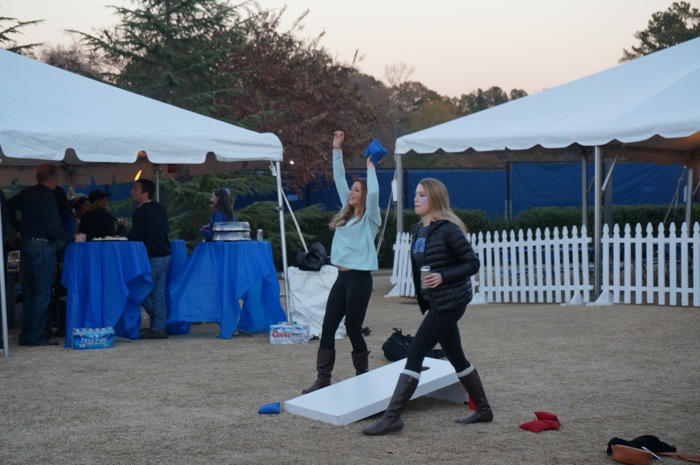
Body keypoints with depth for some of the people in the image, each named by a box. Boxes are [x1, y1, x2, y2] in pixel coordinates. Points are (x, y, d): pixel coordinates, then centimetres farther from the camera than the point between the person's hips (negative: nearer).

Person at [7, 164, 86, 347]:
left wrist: (20, 228, 21)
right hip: (42, 247, -8)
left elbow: (8, 207, 18)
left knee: (30, 293, 14)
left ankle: (26, 336, 18)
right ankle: (36, 337, -1)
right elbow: (54, 229, -19)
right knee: (42, 294, -2)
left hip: (26, 244, 8)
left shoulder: (26, 193, 8)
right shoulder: (47, 197, -15)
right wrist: (74, 238, -9)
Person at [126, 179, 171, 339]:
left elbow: (134, 237, -13)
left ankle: (157, 327, 4)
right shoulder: (160, 208, 12)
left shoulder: (141, 212, -13)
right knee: (158, 294, 8)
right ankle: (159, 327, 8)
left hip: (153, 258, -8)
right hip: (165, 255, 8)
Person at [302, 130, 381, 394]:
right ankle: (323, 380, 6)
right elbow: (339, 180, 13)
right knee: (328, 327, 3)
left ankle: (363, 376, 16)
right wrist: (337, 149, 10)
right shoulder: (347, 213, 12)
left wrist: (370, 166, -13)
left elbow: (374, 192, -24)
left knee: (352, 329, -1)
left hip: (359, 279, -7)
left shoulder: (370, 217, -5)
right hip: (342, 277, 7)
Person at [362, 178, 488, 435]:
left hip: (450, 302, -9)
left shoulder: (448, 230, -14)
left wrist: (443, 276, -24)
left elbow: (473, 263, -13)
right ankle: (483, 409, 30)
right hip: (435, 303, 9)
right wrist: (424, 304, 18)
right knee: (456, 357, 16)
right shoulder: (417, 231, 9)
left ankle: (392, 417, -9)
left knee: (415, 354, -11)